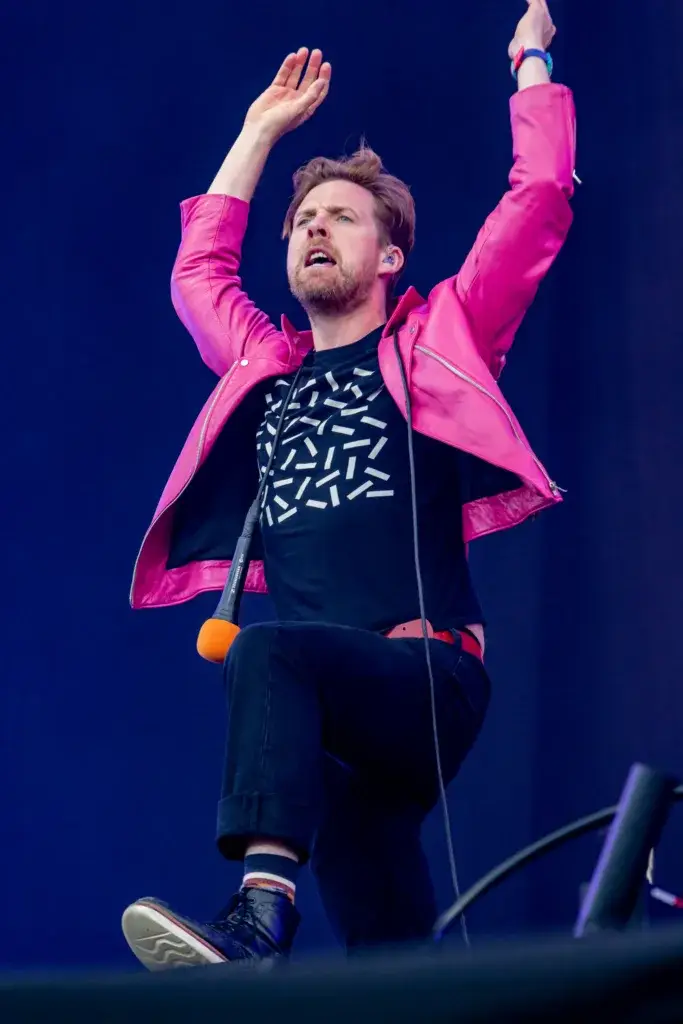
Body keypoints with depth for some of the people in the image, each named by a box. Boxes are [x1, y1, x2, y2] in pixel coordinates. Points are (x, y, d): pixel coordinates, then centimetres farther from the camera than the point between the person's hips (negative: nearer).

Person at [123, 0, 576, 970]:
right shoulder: (268, 368, 25)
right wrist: (262, 131, 42)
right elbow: (198, 270, 40)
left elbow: (540, 198, 10)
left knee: (270, 652, -36)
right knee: (393, 958, 2)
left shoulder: (438, 338, 13)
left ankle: (262, 914, -50)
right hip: (332, 714, 5)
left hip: (429, 676, -5)